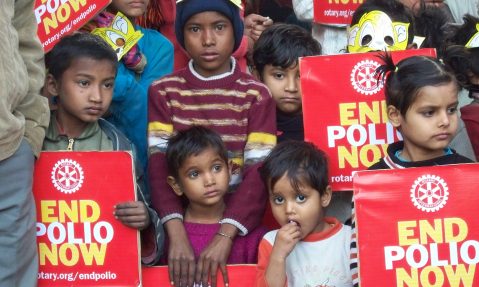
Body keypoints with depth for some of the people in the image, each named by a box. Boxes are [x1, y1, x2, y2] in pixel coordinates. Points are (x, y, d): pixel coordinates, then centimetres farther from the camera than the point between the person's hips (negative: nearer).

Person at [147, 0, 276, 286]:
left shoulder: (256, 94, -2)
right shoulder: (163, 91, 2)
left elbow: (259, 171, -11)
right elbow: (159, 164, -7)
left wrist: (224, 236, -24)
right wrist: (177, 234, -22)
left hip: (239, 224, -1)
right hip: (182, 219, 1)